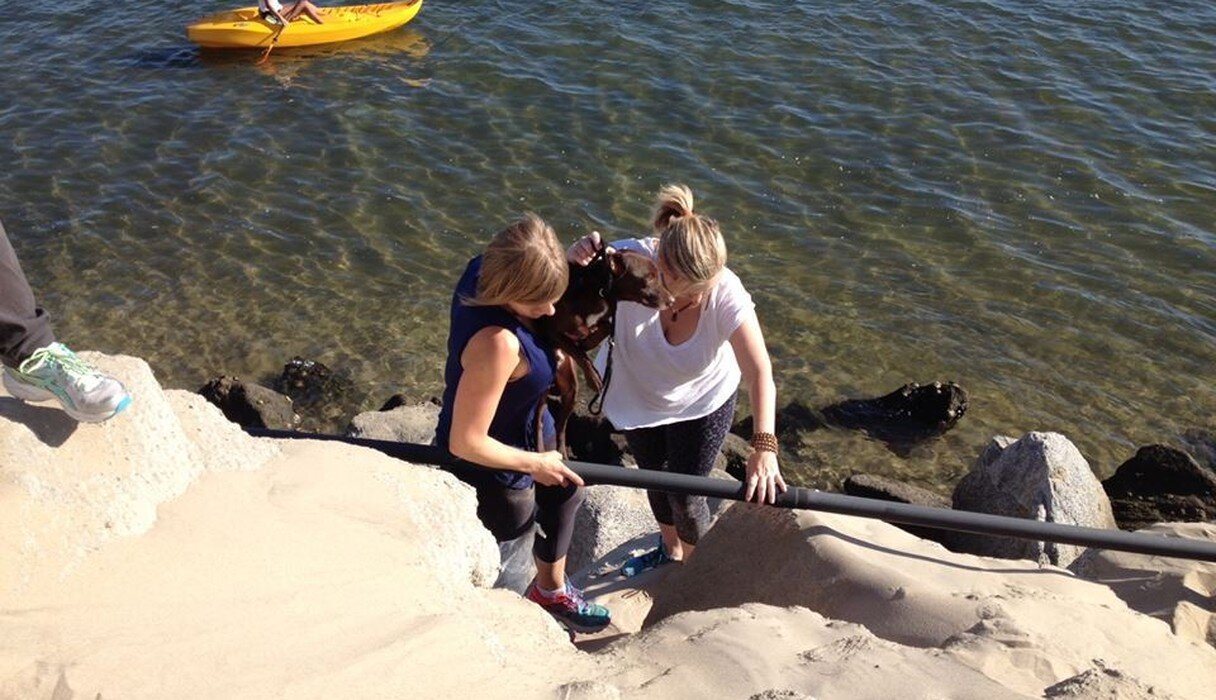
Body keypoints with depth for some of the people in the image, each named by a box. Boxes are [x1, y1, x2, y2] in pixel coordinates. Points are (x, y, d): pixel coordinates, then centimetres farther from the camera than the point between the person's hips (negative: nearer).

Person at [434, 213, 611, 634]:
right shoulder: (496, 343, -44)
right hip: (491, 469, -9)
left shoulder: (490, 267, -20)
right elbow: (466, 443, -34)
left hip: (530, 428, 9)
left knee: (564, 493, 31)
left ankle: (551, 590, 59)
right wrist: (536, 464, -19)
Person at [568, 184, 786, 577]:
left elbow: (759, 372, -41)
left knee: (685, 494, 8)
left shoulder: (726, 293, -37)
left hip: (702, 403, -2)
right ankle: (670, 550, 56)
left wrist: (764, 446, -53)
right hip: (637, 395, 2)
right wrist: (575, 259, -49)